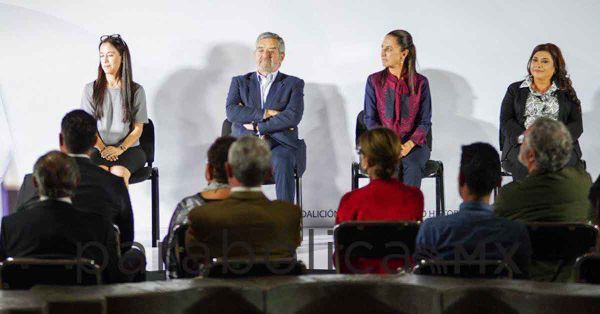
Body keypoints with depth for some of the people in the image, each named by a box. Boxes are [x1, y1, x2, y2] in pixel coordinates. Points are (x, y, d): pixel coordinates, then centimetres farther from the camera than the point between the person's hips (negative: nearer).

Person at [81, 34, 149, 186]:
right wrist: (102, 149, -12)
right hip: (99, 149, 1)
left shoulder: (136, 91, 6)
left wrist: (120, 149, -12)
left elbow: (137, 129, 4)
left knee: (118, 173, -34)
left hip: (129, 148, 0)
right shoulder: (91, 89, 9)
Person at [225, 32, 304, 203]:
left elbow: (293, 116, -3)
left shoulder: (293, 84, 15)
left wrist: (258, 127, -5)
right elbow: (231, 111, 2)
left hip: (280, 144, -1)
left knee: (282, 163, -36)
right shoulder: (240, 82, 21)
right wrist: (265, 114, -7)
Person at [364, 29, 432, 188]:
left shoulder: (420, 82, 4)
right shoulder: (374, 81, 6)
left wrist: (409, 145, -16)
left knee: (412, 167, -34)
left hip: (413, 144, 0)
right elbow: (370, 119, 4)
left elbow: (425, 121, 3)